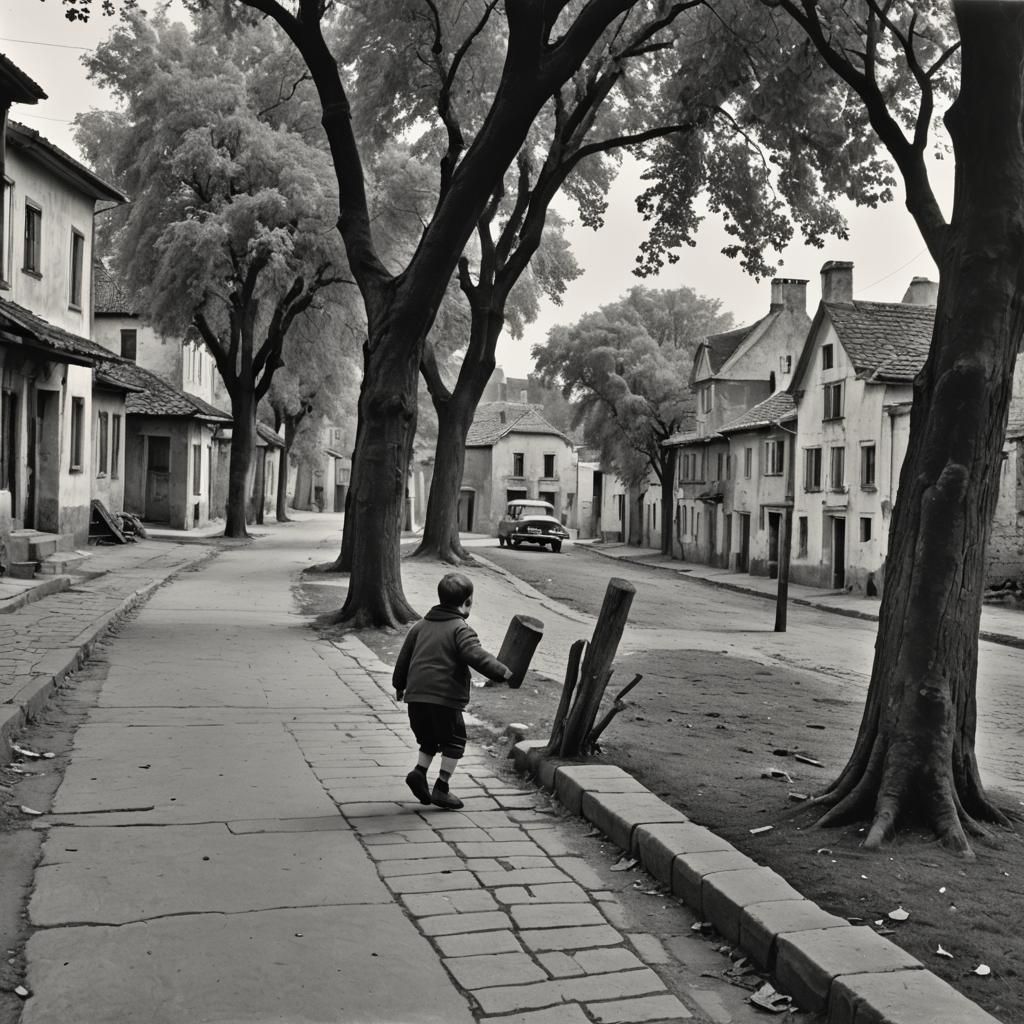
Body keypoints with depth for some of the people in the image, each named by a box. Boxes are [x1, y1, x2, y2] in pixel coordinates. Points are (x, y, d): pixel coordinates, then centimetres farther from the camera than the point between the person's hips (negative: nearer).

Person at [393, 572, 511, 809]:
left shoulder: (421, 625, 15)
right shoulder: (461, 629, -6)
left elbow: (404, 657, 20)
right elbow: (476, 656, -21)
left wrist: (399, 685, 32)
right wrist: (502, 672, -17)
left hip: (416, 696, 6)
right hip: (445, 698, -6)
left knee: (429, 740, 22)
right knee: (454, 741, 8)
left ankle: (419, 772, 1)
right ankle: (441, 788, 5)